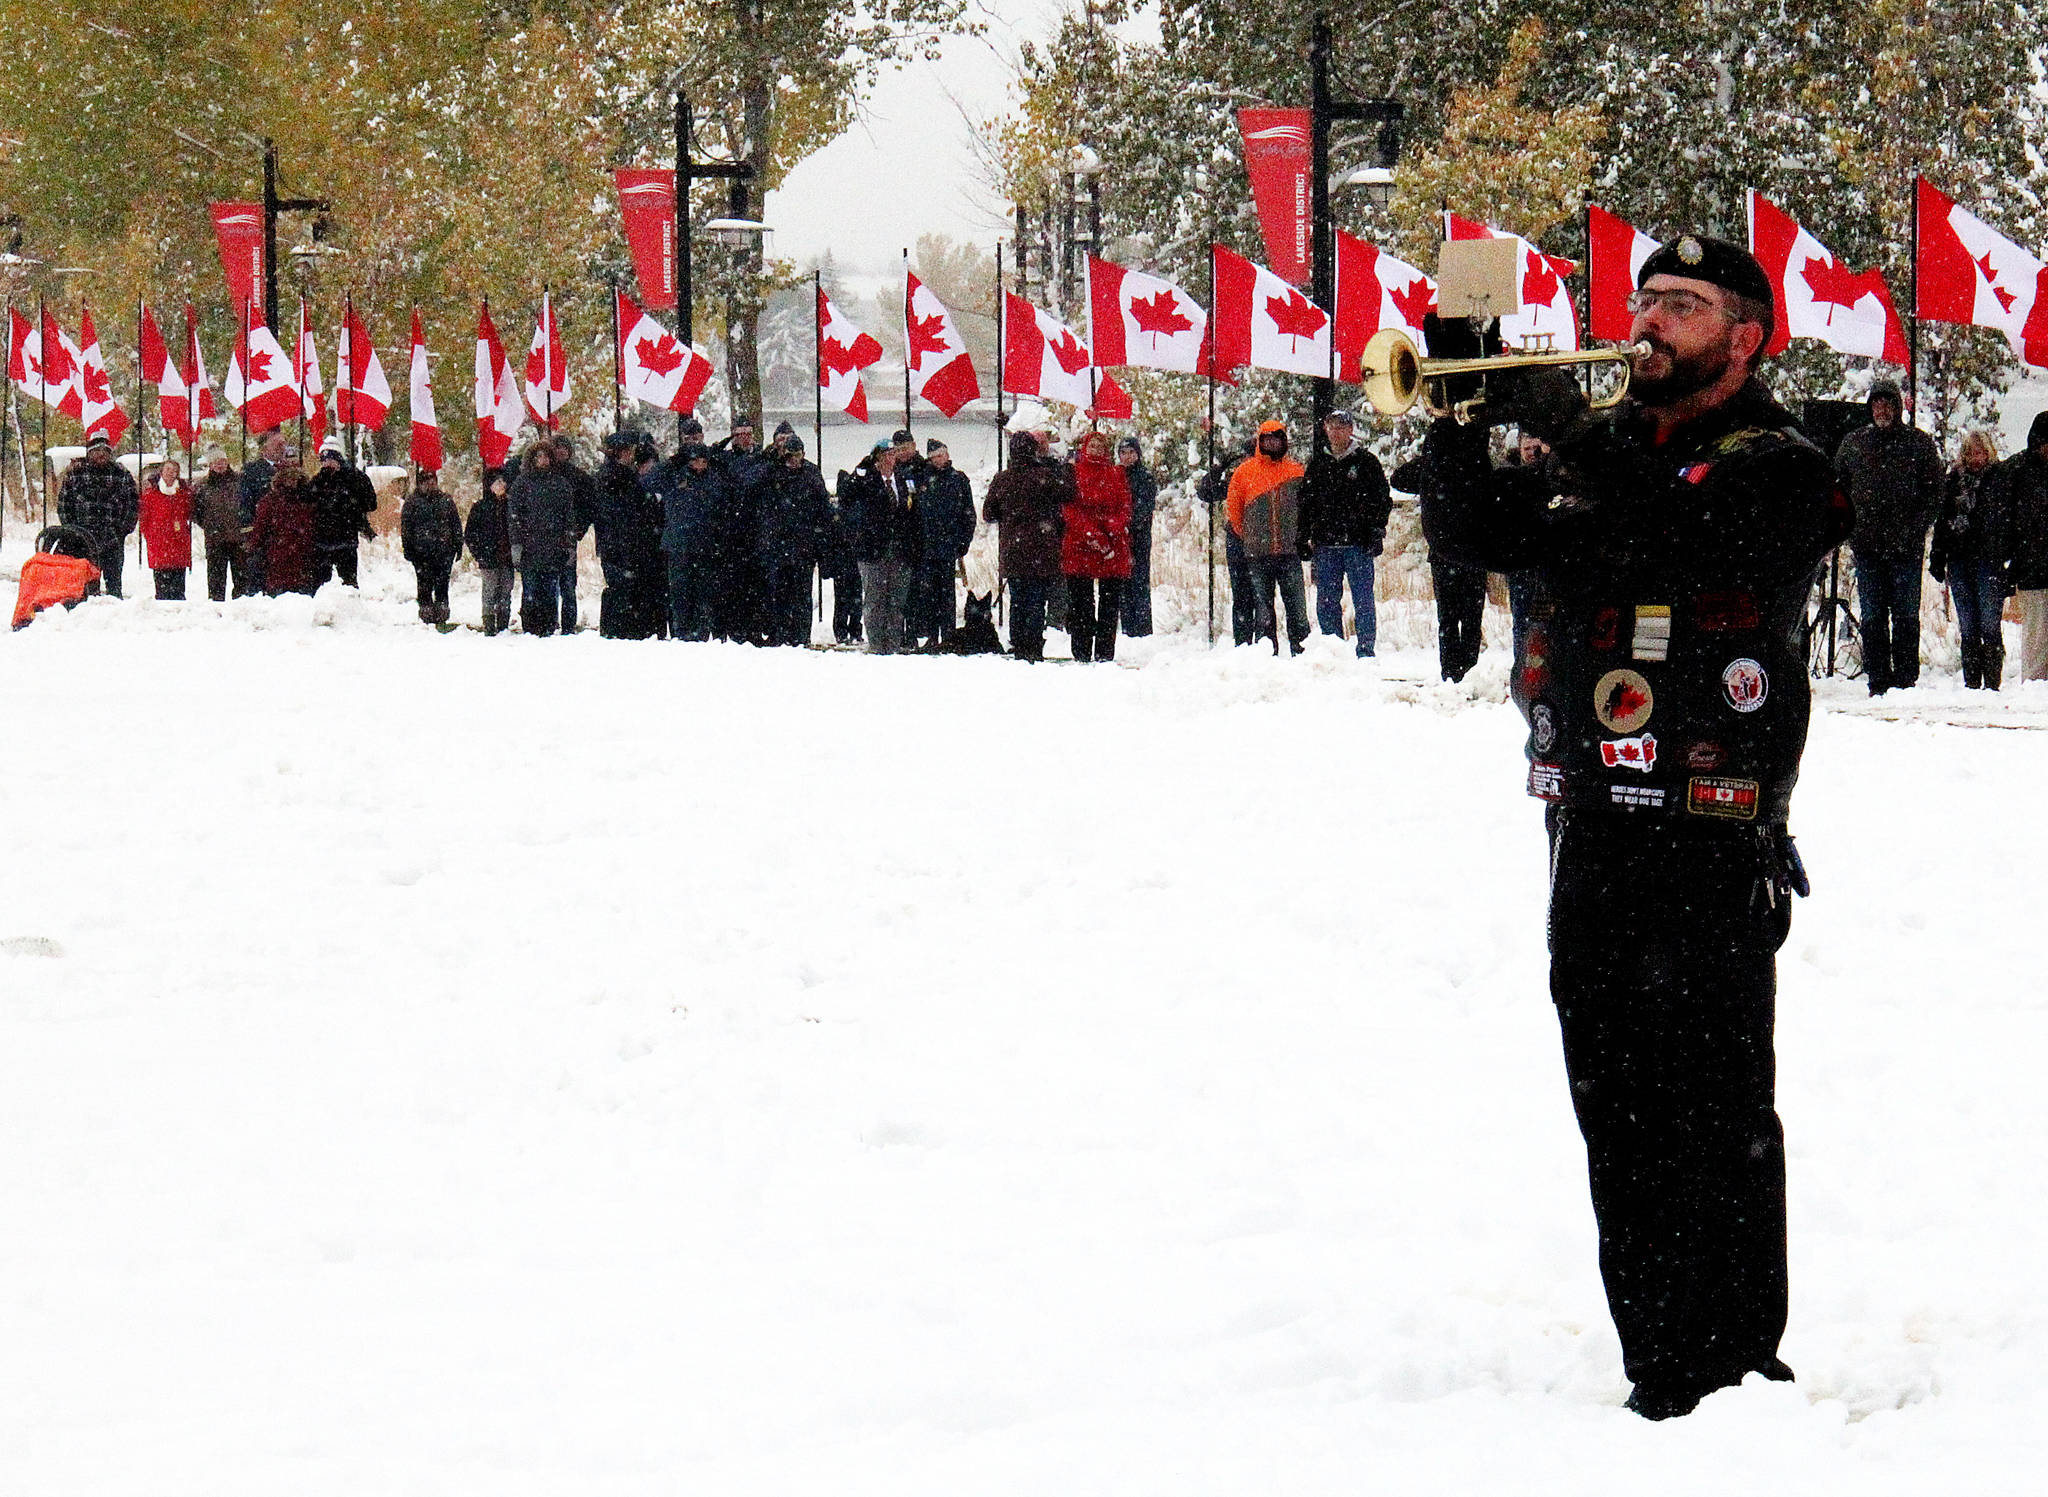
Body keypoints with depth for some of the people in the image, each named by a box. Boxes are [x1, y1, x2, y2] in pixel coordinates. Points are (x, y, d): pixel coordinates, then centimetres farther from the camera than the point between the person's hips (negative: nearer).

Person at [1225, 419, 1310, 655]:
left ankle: (1300, 648, 1)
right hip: (1257, 551, 0)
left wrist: (1299, 536, 8)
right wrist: (1245, 536, 7)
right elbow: (1232, 509, 11)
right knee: (1262, 604, 2)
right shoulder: (1245, 471, 5)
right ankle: (1268, 651, 7)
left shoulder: (1297, 471, 7)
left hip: (1289, 549, 0)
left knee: (1296, 603, -4)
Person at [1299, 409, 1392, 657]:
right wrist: (1305, 541, 11)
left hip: (1358, 543, -4)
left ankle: (1366, 649, 0)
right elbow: (1305, 506, 18)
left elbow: (1382, 500, 2)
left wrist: (1377, 532, -9)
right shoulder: (1317, 464, 15)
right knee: (1326, 601, 4)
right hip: (1326, 544, 4)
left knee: (1363, 599, -4)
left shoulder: (1366, 462, 4)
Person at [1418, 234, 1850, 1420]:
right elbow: (1474, 536, 12)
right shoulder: (1611, 455, 18)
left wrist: (1568, 424, -21)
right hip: (1594, 831, 7)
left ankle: (1737, 1359, -4)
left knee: (1717, 1111, -7)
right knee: (1618, 1111, 9)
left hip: (1712, 843, -7)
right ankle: (1655, 1358, 15)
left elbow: (1688, 535, -23)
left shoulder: (1780, 470, -3)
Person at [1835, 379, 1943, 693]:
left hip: (1906, 548, -2)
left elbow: (1933, 495, 3)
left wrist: (1914, 531, -9)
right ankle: (1878, 681, 5)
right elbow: (1838, 491, 16)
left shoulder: (1920, 443, 4)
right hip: (1867, 546, 2)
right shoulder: (1853, 443, 11)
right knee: (1872, 617, 2)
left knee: (1906, 616, 0)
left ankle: (1906, 678, 3)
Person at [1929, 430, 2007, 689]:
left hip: (1988, 560, -4)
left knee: (1989, 624, -7)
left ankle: (1992, 683, -4)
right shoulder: (1955, 480, 14)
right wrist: (1937, 558, 11)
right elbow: (1942, 521, 18)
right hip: (1959, 561, 4)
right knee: (1967, 627, 6)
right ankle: (1971, 684, 8)